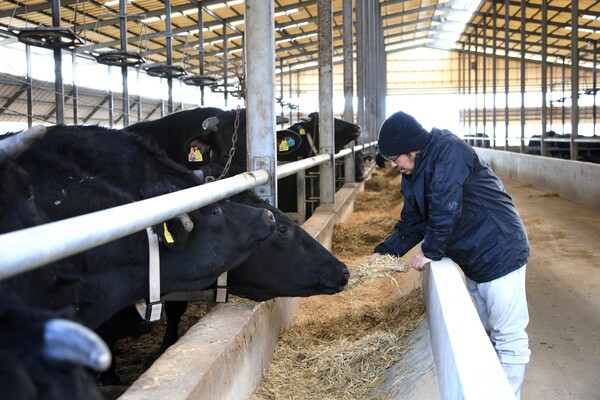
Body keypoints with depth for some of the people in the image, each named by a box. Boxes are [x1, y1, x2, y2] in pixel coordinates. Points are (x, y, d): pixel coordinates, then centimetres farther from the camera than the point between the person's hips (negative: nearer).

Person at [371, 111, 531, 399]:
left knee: (508, 336, -2)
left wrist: (430, 252, -17)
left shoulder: (449, 152, -21)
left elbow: (445, 210, -27)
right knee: (486, 333, 18)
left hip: (500, 253, -9)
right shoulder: (413, 176, 7)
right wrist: (385, 251, -1)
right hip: (473, 261, 10)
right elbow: (411, 223, 11)